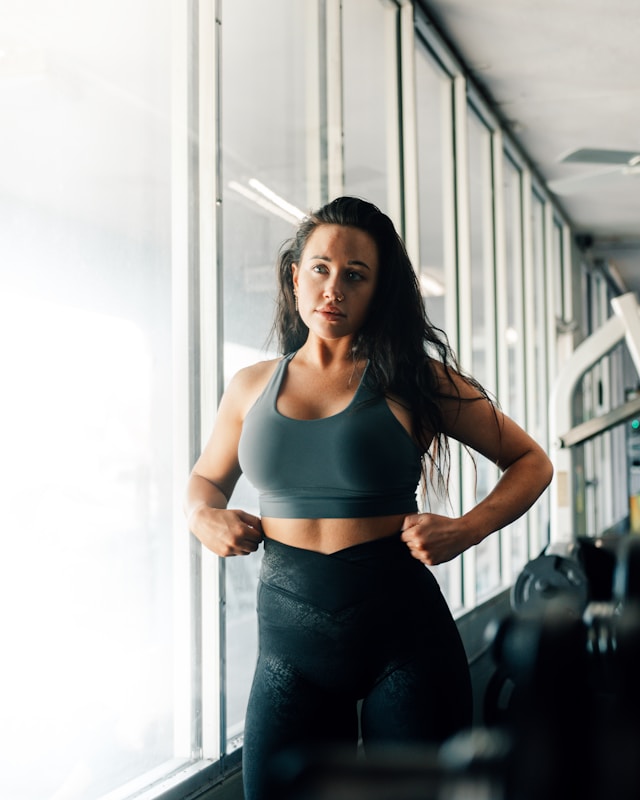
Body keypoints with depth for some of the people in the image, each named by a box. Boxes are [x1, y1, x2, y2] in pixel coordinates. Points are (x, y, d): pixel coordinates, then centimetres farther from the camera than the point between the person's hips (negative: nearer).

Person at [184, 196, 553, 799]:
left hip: (403, 630, -2)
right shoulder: (252, 388, 7)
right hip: (289, 639, 2)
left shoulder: (413, 380, -2)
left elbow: (531, 462, 5)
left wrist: (466, 529, -12)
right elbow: (204, 479, 23)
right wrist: (203, 516, 0)